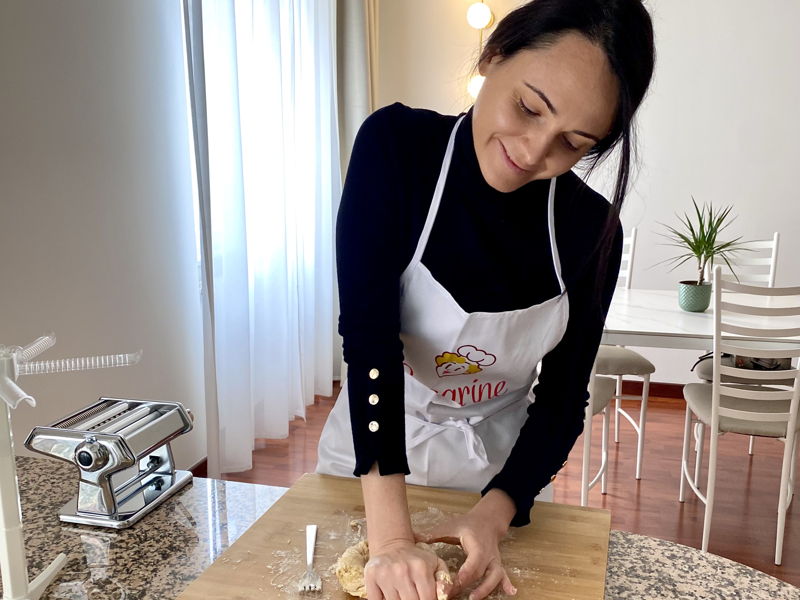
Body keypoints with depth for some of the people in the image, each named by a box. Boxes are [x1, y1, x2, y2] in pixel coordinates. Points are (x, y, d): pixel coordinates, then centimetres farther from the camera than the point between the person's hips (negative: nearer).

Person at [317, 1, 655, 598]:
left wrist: (496, 513, -24)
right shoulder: (396, 147, -21)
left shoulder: (593, 230, -15)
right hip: (374, 451, -1)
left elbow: (563, 397, -9)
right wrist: (391, 538, -37)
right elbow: (368, 336, -30)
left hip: (500, 466, 2)